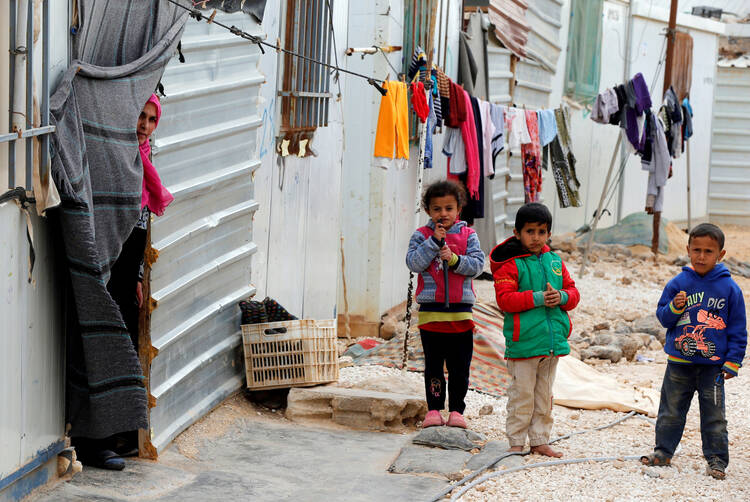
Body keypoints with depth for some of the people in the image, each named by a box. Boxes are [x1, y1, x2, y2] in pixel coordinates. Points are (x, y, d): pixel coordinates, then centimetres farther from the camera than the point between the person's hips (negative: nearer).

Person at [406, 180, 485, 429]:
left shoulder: (468, 236, 6)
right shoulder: (421, 235, 4)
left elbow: (477, 264, -2)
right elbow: (413, 263, -8)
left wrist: (454, 260, -16)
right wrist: (434, 242, -14)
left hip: (460, 310, 1)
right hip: (430, 312, -1)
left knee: (459, 366, 5)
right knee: (433, 365, 5)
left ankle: (456, 409, 13)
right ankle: (434, 409, 12)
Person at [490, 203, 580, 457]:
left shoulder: (555, 262, 11)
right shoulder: (510, 264, -6)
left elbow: (573, 292, 13)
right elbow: (505, 299, -15)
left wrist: (561, 297, -10)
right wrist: (537, 298, -21)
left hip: (553, 339, 6)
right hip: (523, 341, -6)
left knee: (544, 395, 14)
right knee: (522, 394, 0)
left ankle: (540, 441, 23)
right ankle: (516, 442, 10)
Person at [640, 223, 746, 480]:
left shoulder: (729, 288, -4)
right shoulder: (678, 284, -1)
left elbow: (738, 329, 1)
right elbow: (663, 317, 5)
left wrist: (732, 362, -4)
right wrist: (674, 307, -17)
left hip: (713, 365, -2)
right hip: (678, 363, 2)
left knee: (714, 415, 3)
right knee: (671, 410, 12)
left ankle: (716, 459, 14)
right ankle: (663, 451, 26)